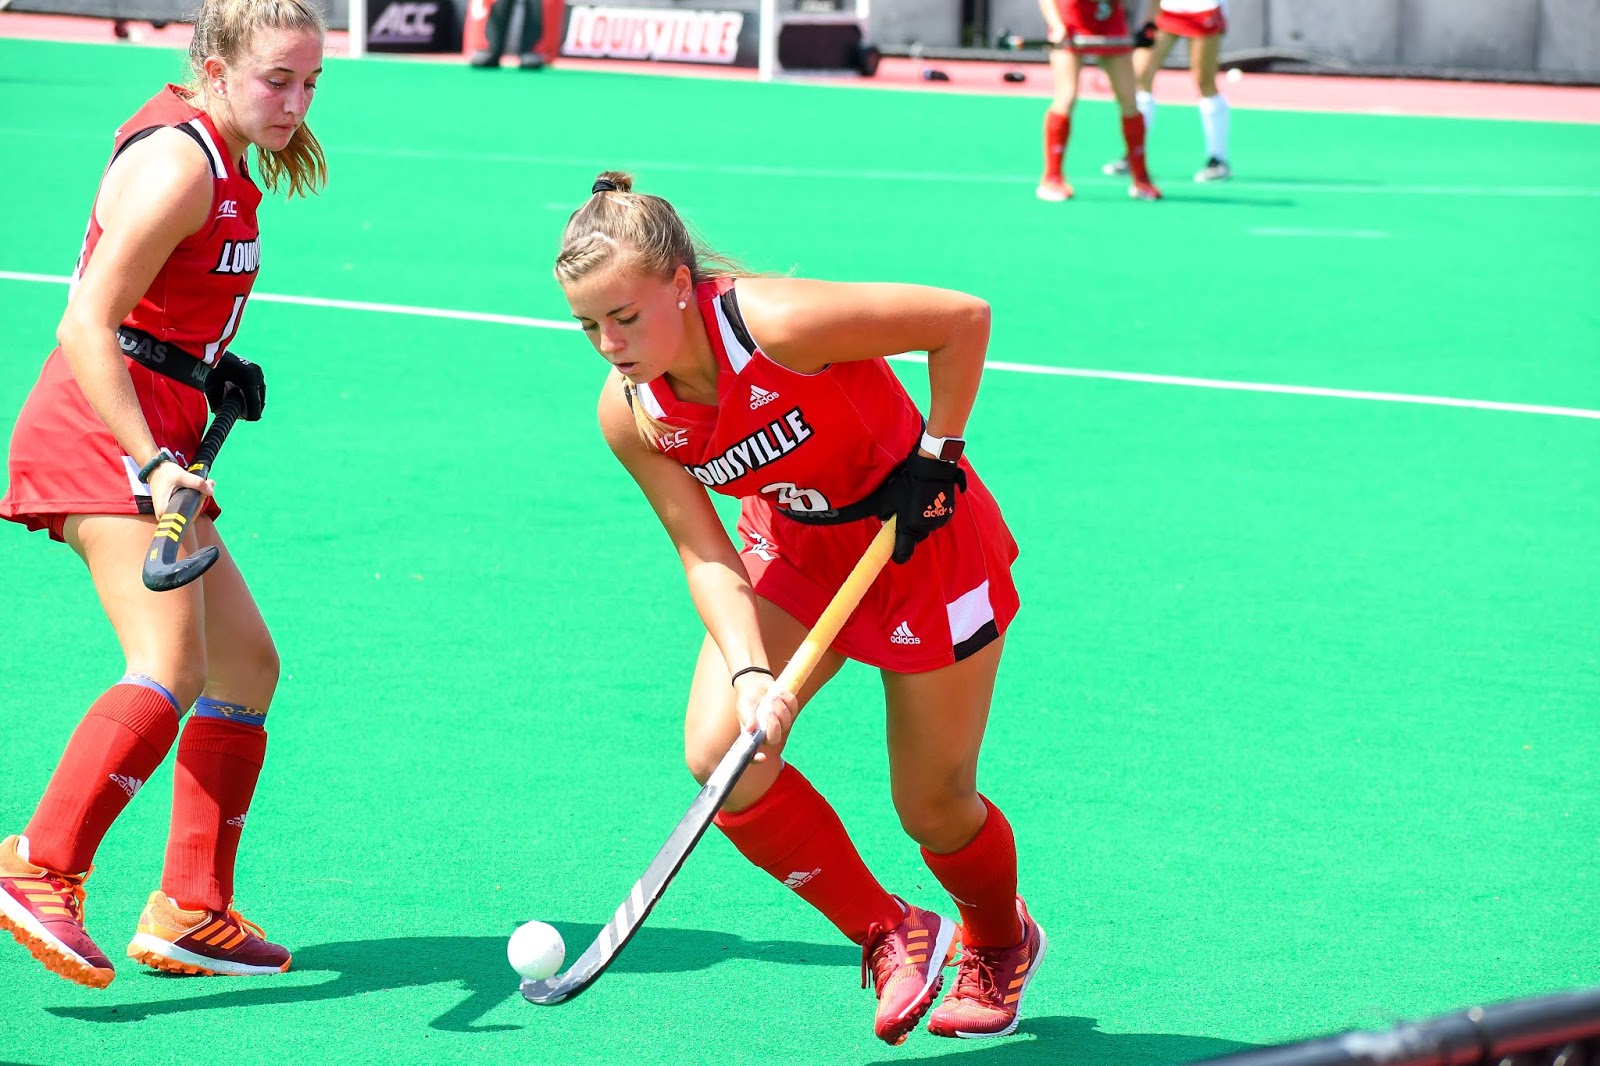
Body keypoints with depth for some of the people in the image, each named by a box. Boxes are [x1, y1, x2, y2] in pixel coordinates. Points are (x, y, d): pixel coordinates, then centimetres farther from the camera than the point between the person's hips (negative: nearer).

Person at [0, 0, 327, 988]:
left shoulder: (220, 157, 14)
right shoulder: (178, 164, -16)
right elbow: (86, 327, -22)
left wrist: (217, 374, 20)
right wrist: (150, 463, -30)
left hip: (149, 443, 10)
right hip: (97, 436, -10)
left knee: (247, 664, 13)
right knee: (171, 668, -24)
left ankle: (189, 915, 15)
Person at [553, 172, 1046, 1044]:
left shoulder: (778, 325, -34)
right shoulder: (629, 415, -16)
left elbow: (964, 318, -25)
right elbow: (705, 553, -13)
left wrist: (937, 452, -21)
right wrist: (748, 673, -28)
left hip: (923, 537, -5)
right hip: (792, 551, 5)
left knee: (933, 807, 3)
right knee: (719, 753, -16)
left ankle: (1001, 943, 39)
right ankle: (888, 934, 5)